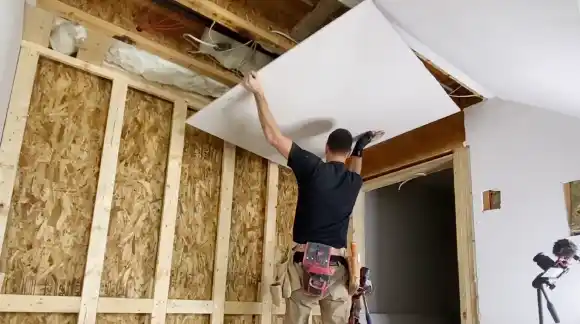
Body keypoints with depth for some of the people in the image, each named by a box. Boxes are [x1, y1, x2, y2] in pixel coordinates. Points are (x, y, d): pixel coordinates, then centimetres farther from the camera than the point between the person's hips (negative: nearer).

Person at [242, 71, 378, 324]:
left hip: (306, 263, -3)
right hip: (337, 266, 3)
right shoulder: (354, 182, 9)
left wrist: (258, 93, 7)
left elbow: (273, 135, 0)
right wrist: (360, 149, 49)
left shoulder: (314, 168, -3)